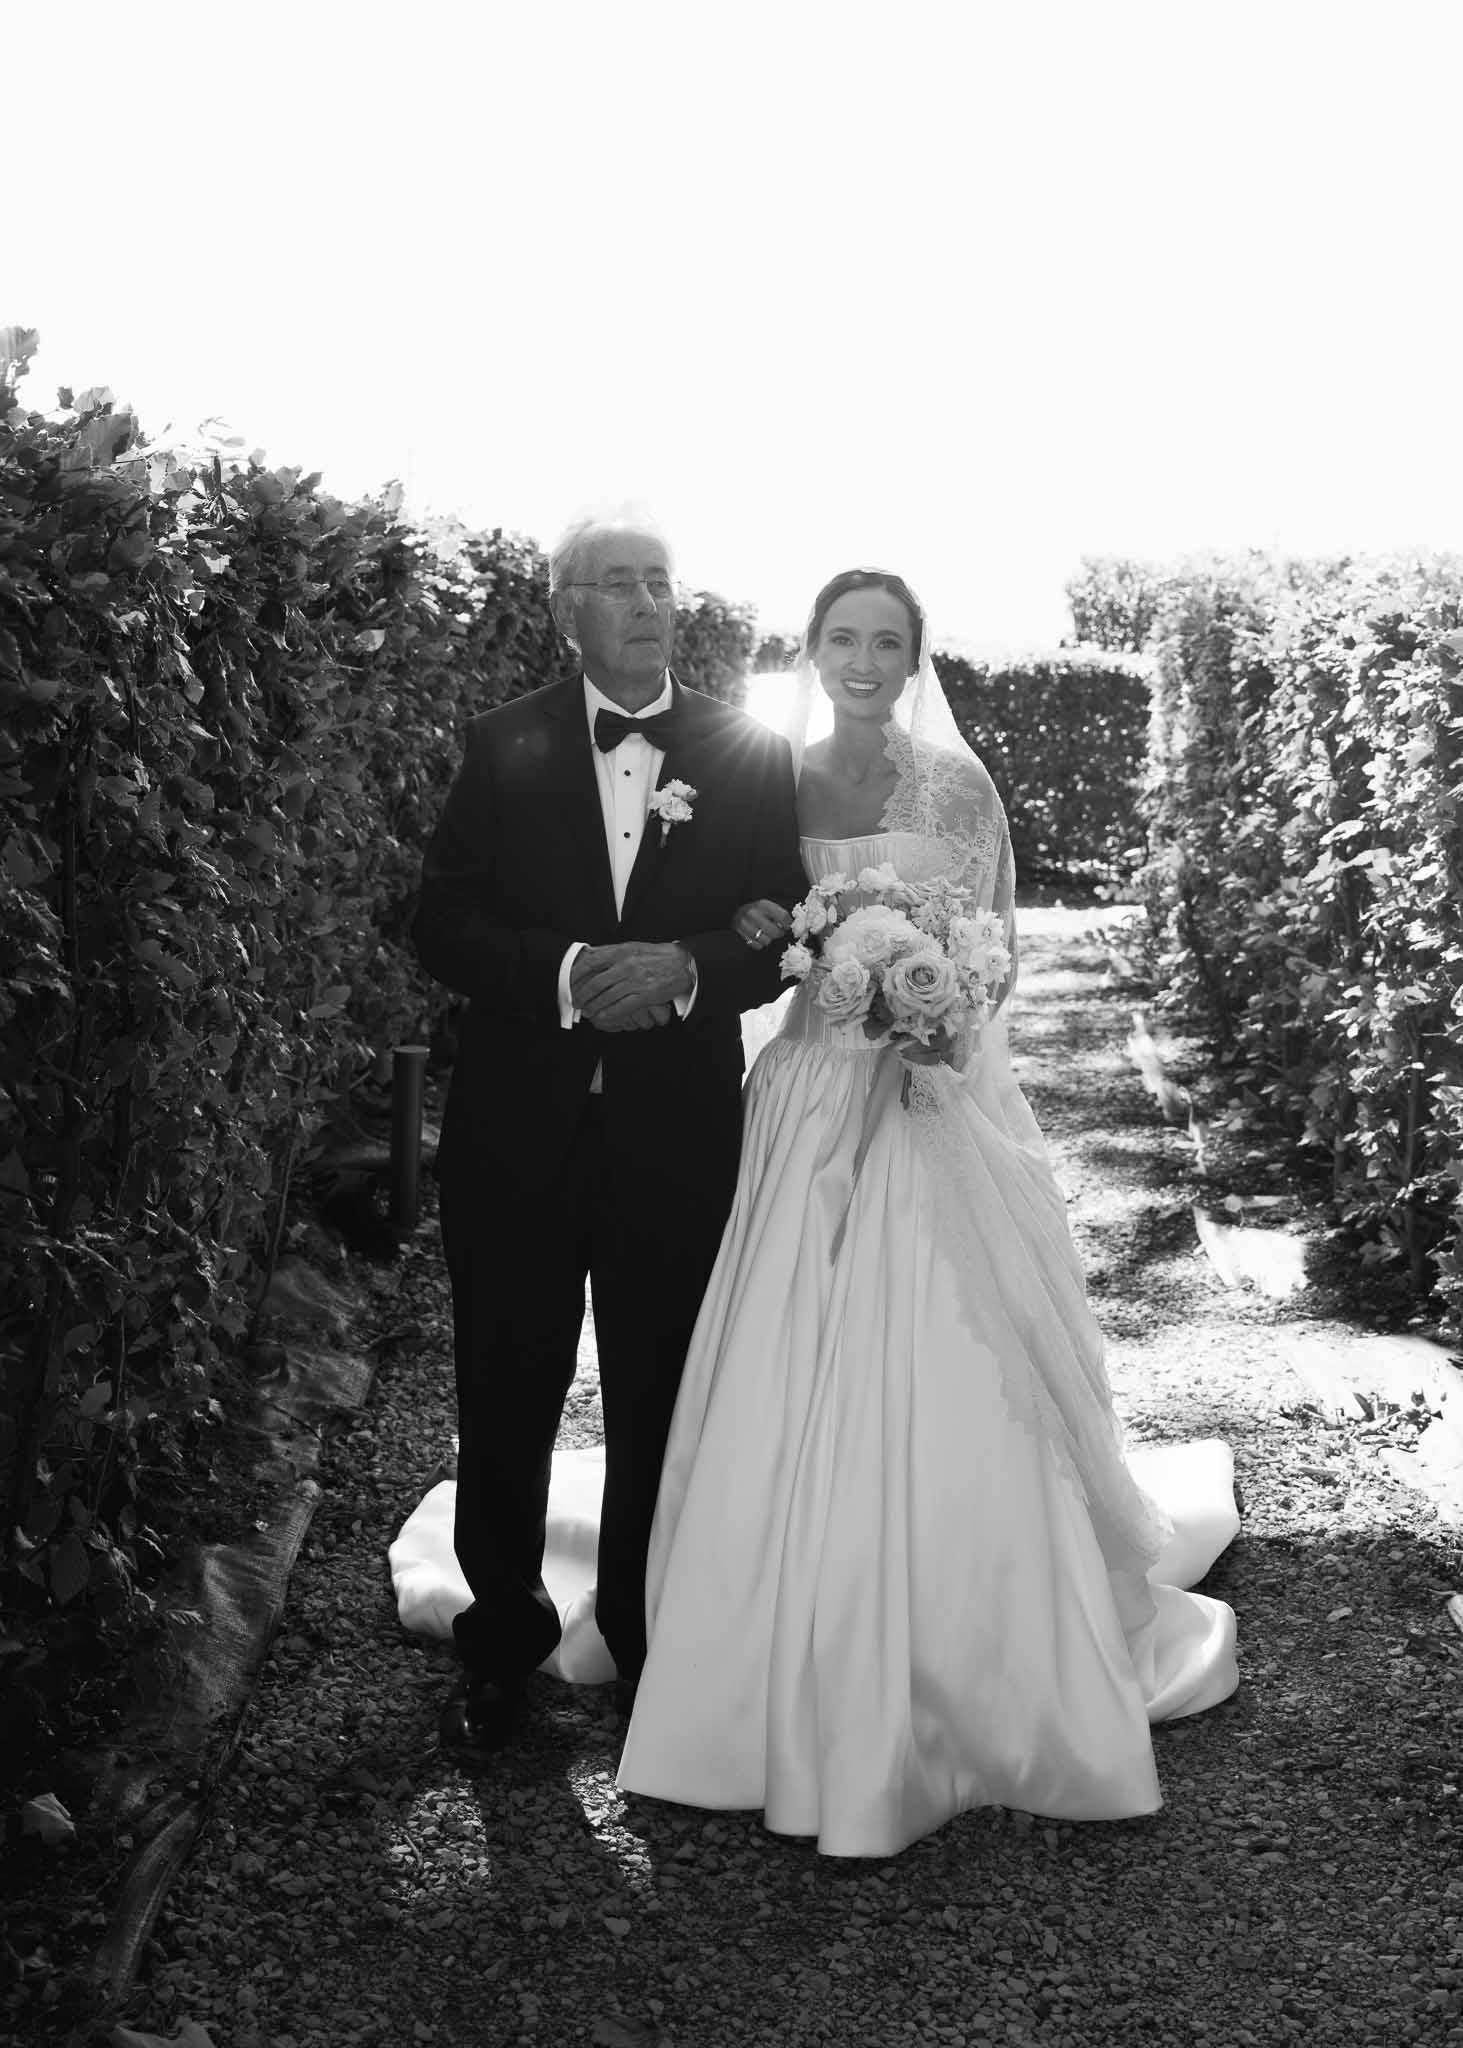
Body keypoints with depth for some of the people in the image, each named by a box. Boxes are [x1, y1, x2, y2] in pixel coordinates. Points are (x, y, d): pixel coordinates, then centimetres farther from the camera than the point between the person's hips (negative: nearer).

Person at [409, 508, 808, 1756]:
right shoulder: (505, 748, 3)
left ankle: (650, 1641, 32)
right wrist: (563, 974, -19)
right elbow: (442, 924, -2)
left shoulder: (752, 755, 2)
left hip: (679, 1127, 0)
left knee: (661, 1400, 11)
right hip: (519, 1124, 1)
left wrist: (684, 969, -18)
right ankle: (504, 1638, 32)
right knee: (507, 1393, 10)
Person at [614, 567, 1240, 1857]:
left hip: (934, 1108, -3)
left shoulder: (955, 785, -1)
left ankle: (979, 1693, 20)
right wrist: (764, 938, -8)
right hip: (811, 1109, 3)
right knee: (796, 1402, 4)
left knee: (951, 1402, -1)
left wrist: (946, 1023, -18)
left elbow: (995, 952, 1)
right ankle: (808, 1691, 22)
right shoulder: (775, 784, 7)